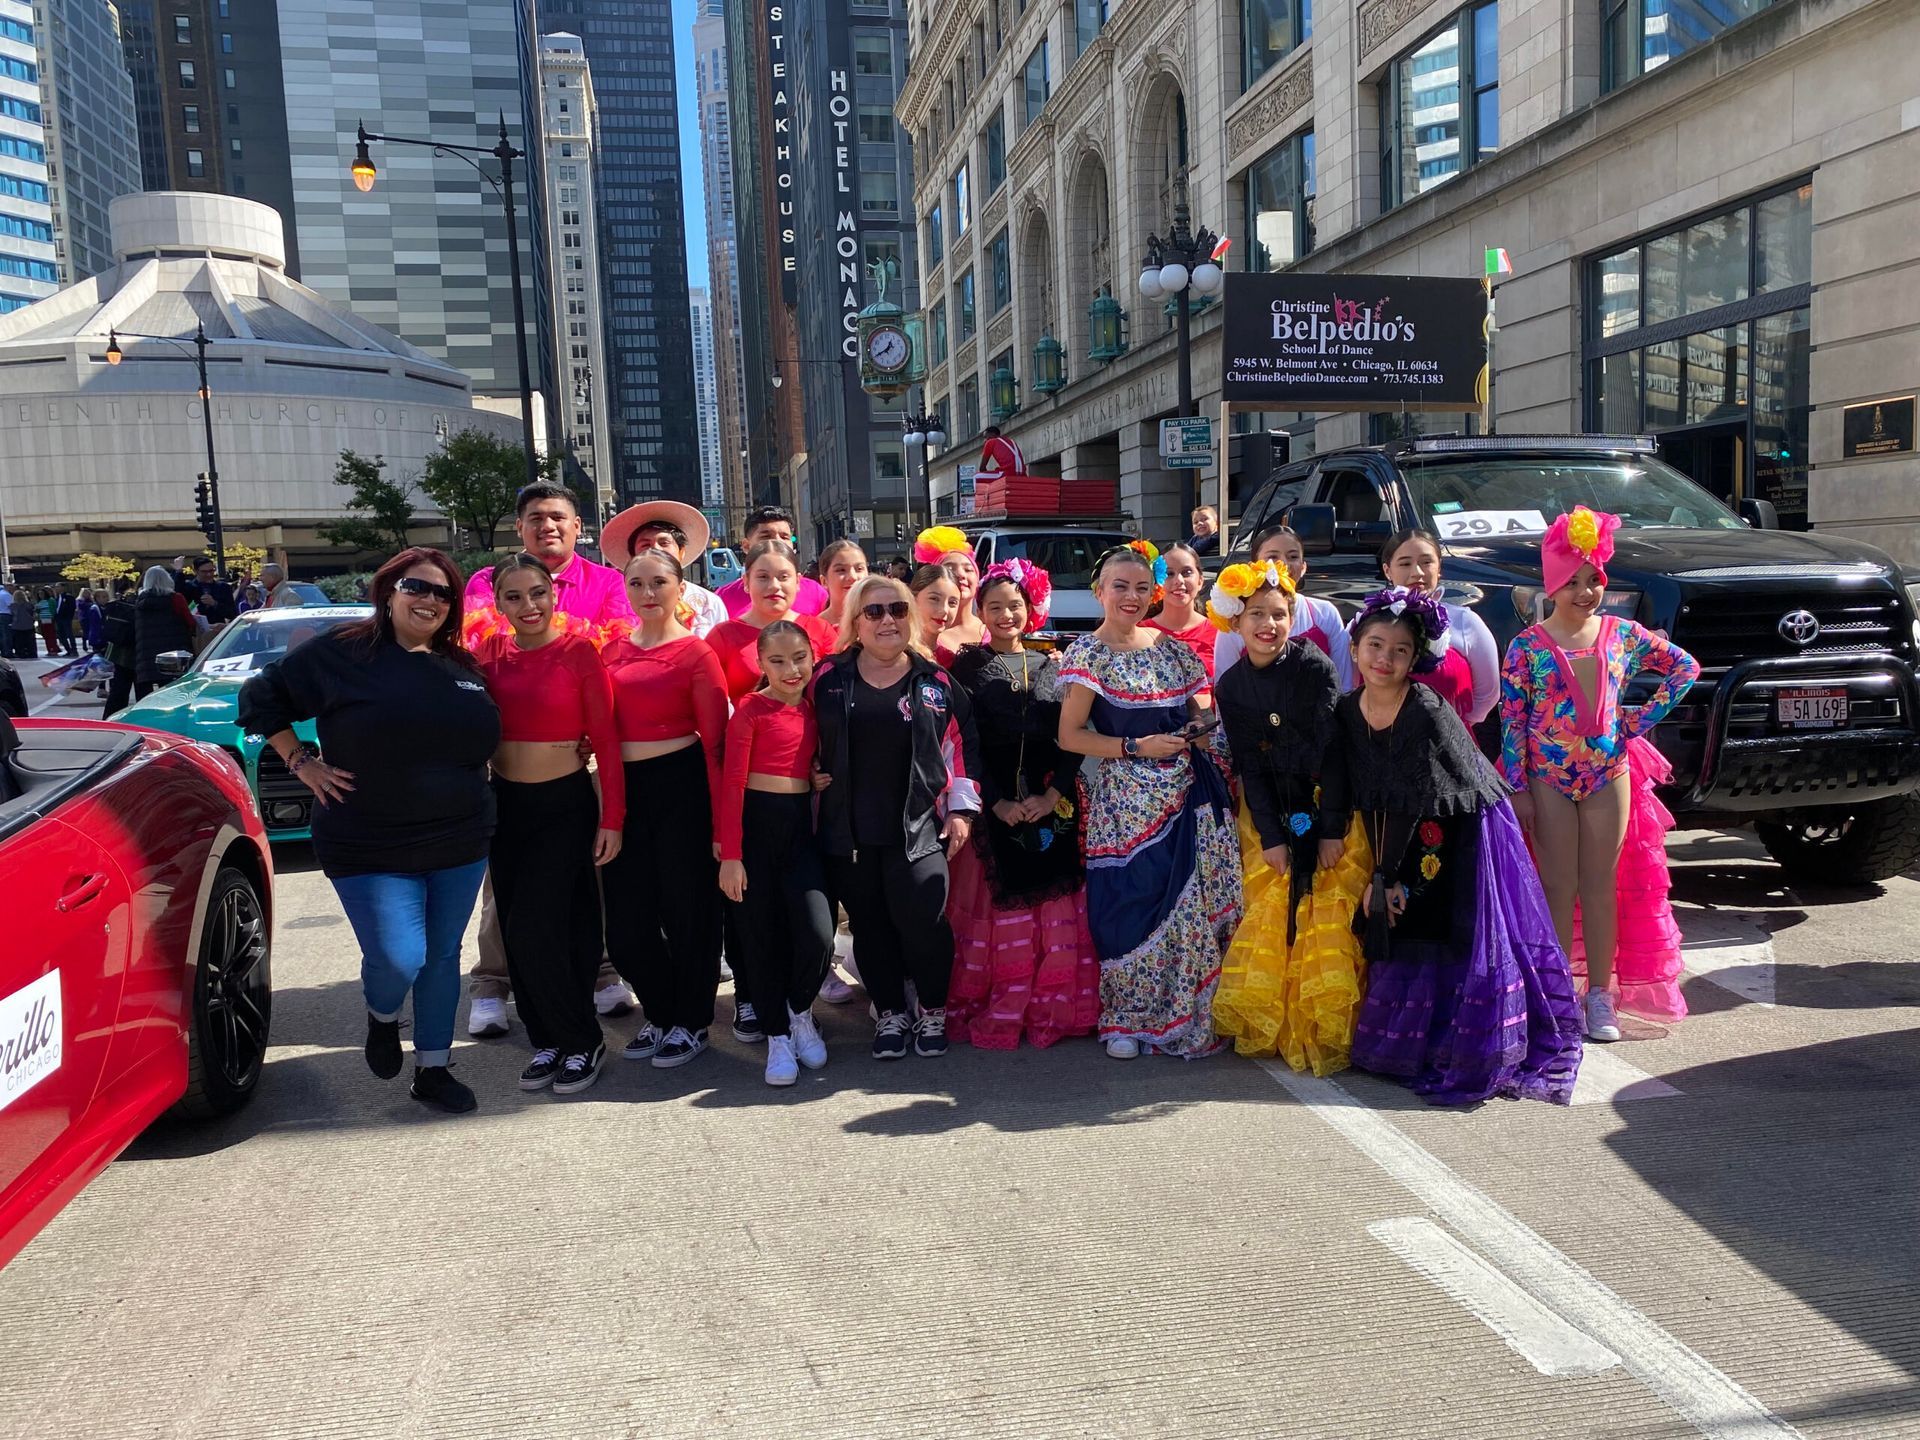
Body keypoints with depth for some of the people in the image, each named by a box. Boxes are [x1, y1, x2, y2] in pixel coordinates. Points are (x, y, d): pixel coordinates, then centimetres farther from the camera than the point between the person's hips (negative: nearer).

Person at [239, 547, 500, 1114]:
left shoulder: (462, 667, 8)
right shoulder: (341, 654, -5)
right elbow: (260, 697, 1)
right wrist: (301, 762, -4)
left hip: (459, 846, 5)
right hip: (371, 848, -4)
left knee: (443, 957, 11)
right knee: (398, 959, -13)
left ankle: (433, 1069, 27)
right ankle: (382, 1017, 24)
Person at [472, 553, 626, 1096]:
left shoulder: (578, 651, -10)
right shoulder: (489, 653, 2)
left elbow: (606, 740, -9)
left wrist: (612, 818, -12)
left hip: (565, 805, -5)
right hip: (506, 805, 5)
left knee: (534, 929, -8)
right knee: (516, 932, 8)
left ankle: (582, 1042, 10)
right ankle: (547, 1040, 25)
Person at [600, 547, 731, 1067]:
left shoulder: (695, 652, -6)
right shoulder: (613, 650, 9)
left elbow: (715, 739, -8)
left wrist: (719, 817, -11)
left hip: (681, 785, -5)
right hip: (625, 788, 5)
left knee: (687, 908, 6)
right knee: (625, 921, 10)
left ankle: (691, 1023, 24)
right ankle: (660, 1013, 32)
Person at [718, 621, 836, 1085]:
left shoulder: (814, 709, 8)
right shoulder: (750, 709, -6)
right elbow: (732, 783, -9)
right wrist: (730, 855, -13)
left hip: (802, 824, 3)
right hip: (756, 823, -3)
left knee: (818, 934, -11)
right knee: (761, 934, 4)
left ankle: (800, 1011, 18)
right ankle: (777, 1036, 20)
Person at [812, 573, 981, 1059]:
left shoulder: (936, 681, 4)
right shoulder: (829, 677, 5)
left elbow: (960, 745, 6)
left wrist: (962, 808, 2)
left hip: (918, 827, -1)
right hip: (849, 828, 2)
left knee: (922, 920, -8)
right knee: (869, 923, 8)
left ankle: (933, 1011, 16)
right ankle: (890, 1014, 25)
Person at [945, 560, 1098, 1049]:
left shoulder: (1051, 667, 12)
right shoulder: (967, 667, 4)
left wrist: (1054, 795, -9)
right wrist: (999, 803, -12)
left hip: (1052, 805, 3)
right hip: (991, 805, -2)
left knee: (1056, 911, 1)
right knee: (995, 912, -2)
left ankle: (1051, 1010, 13)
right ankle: (991, 1016, 9)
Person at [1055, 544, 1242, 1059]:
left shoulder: (1172, 650, 12)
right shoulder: (1087, 653, -3)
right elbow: (1070, 736, -7)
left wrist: (1199, 729, 2)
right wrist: (1136, 747, -13)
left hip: (1186, 795, 5)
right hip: (1124, 804, -5)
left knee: (1190, 908, 3)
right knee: (1131, 907, -4)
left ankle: (1184, 1016, 19)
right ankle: (1126, 1021, 15)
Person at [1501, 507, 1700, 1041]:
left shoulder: (1623, 635, 3)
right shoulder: (1527, 646, -5)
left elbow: (1685, 667, 12)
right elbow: (1511, 722, -6)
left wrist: (1644, 717, 2)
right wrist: (1517, 790, -9)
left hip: (1610, 776, 2)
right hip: (1549, 782, -2)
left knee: (1602, 886, 7)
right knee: (1558, 889, 3)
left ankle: (1601, 995, 16)